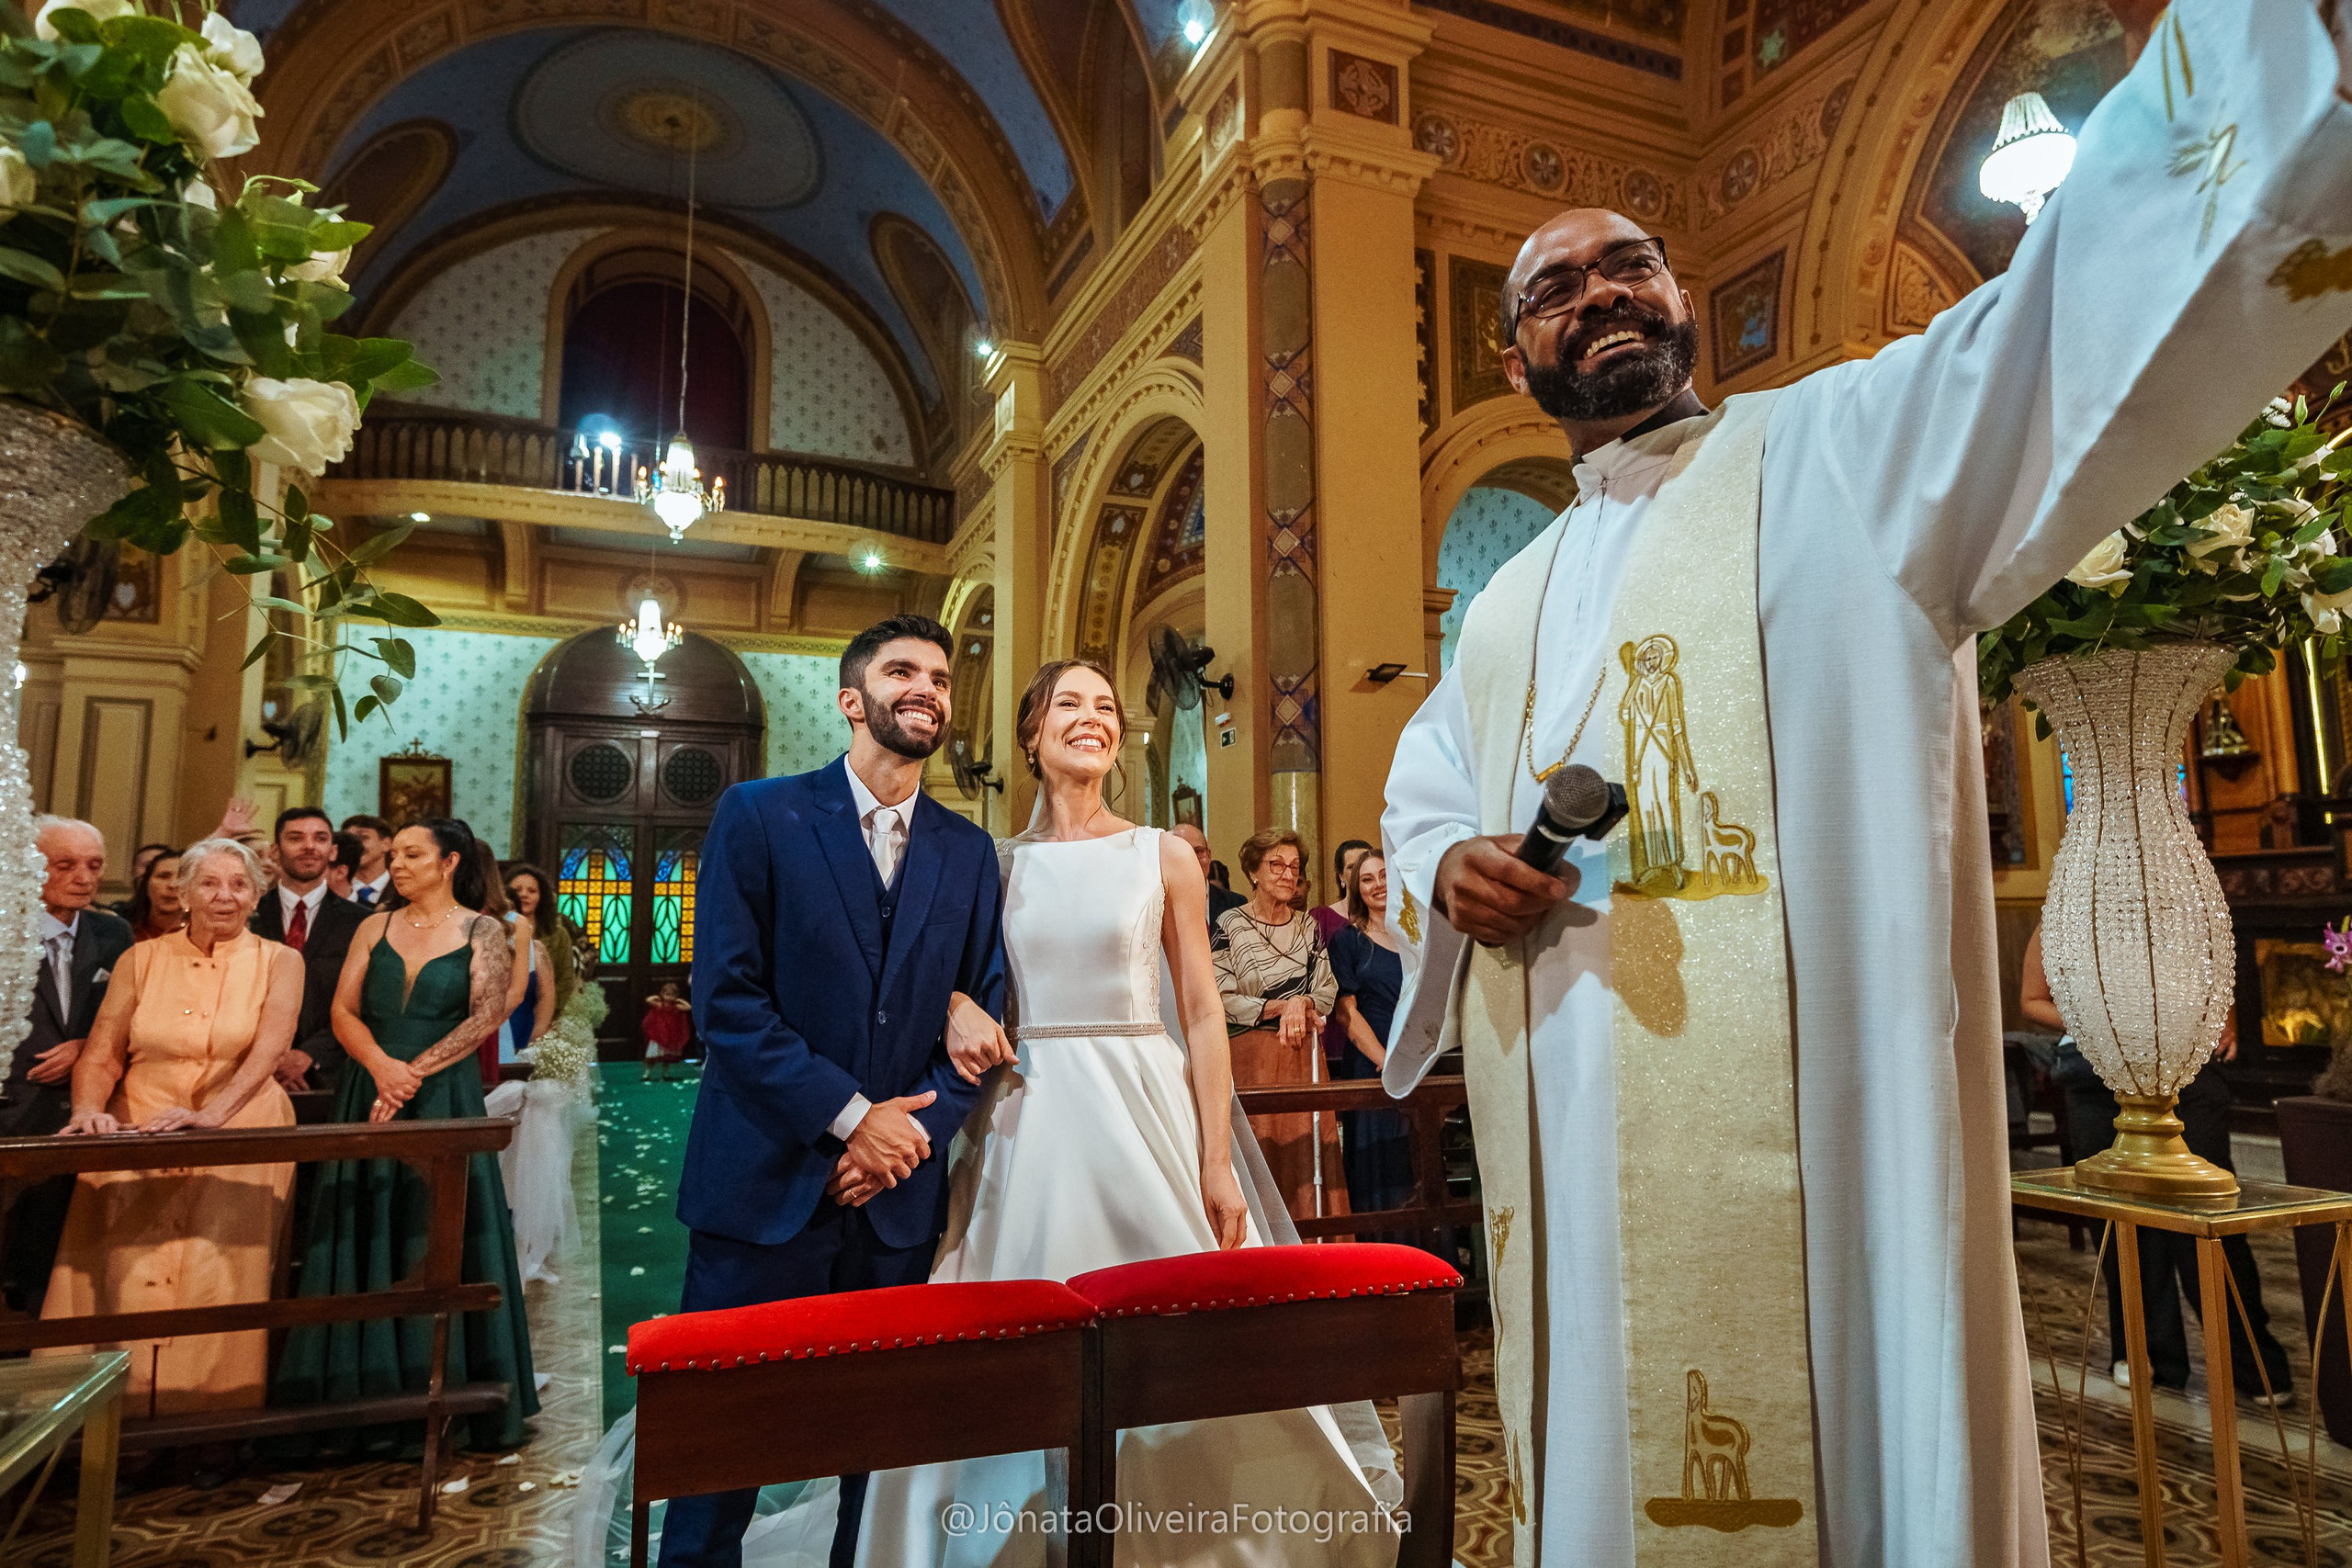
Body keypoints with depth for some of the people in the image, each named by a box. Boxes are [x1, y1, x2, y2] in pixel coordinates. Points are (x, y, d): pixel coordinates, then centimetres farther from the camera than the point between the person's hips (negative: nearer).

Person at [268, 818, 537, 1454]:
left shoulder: (482, 931, 0)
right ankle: (366, 1395, 14)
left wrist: (415, 1072, -16)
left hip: (443, 1097, -3)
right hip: (371, 1094, 4)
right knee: (366, 1233, 5)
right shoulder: (375, 927, 10)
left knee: (436, 1237, 0)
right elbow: (343, 1010, 3)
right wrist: (381, 1065, -14)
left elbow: (486, 1016, -9)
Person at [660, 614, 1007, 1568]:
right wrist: (850, 1115, -13)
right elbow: (727, 999, -10)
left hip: (903, 1195, 3)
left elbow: (982, 1014, 6)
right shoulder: (759, 816, -3)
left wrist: (915, 1128, -9)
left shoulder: (969, 852, 8)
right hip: (769, 1180, -3)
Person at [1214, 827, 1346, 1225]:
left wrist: (1302, 1005, -10)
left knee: (1308, 1156, 2)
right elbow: (1221, 999, -8)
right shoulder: (1230, 926, -3)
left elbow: (1328, 988, 11)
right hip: (1250, 1054, -4)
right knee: (1259, 1154, -4)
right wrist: (1279, 1007, -15)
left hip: (1304, 1055, 4)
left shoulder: (1308, 926, 12)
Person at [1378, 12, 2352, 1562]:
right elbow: (1418, 798, 23)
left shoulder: (1843, 451, 3)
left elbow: (2083, 292, -13)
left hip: (1812, 1128, -5)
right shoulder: (1511, 605, 17)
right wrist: (1448, 872, 1)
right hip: (1572, 1156, 5)